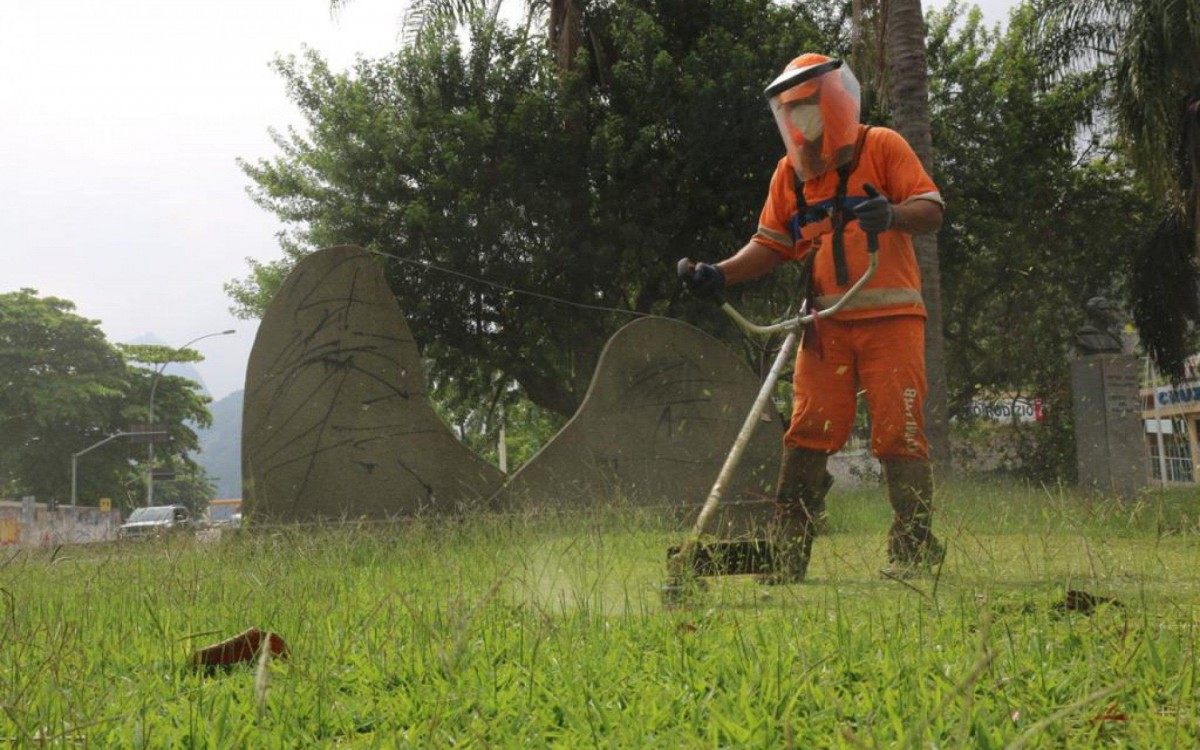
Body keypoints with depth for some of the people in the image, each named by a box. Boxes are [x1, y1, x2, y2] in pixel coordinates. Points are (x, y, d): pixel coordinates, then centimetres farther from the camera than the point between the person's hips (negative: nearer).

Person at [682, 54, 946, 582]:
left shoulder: (882, 147, 3)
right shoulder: (789, 172, 16)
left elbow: (932, 210, -5)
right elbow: (772, 244, 17)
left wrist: (891, 214, -26)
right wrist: (721, 274, 1)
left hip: (890, 318, -3)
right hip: (826, 324, 4)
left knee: (898, 433, -4)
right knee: (808, 433, -2)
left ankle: (914, 548, 6)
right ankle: (787, 555, 0)